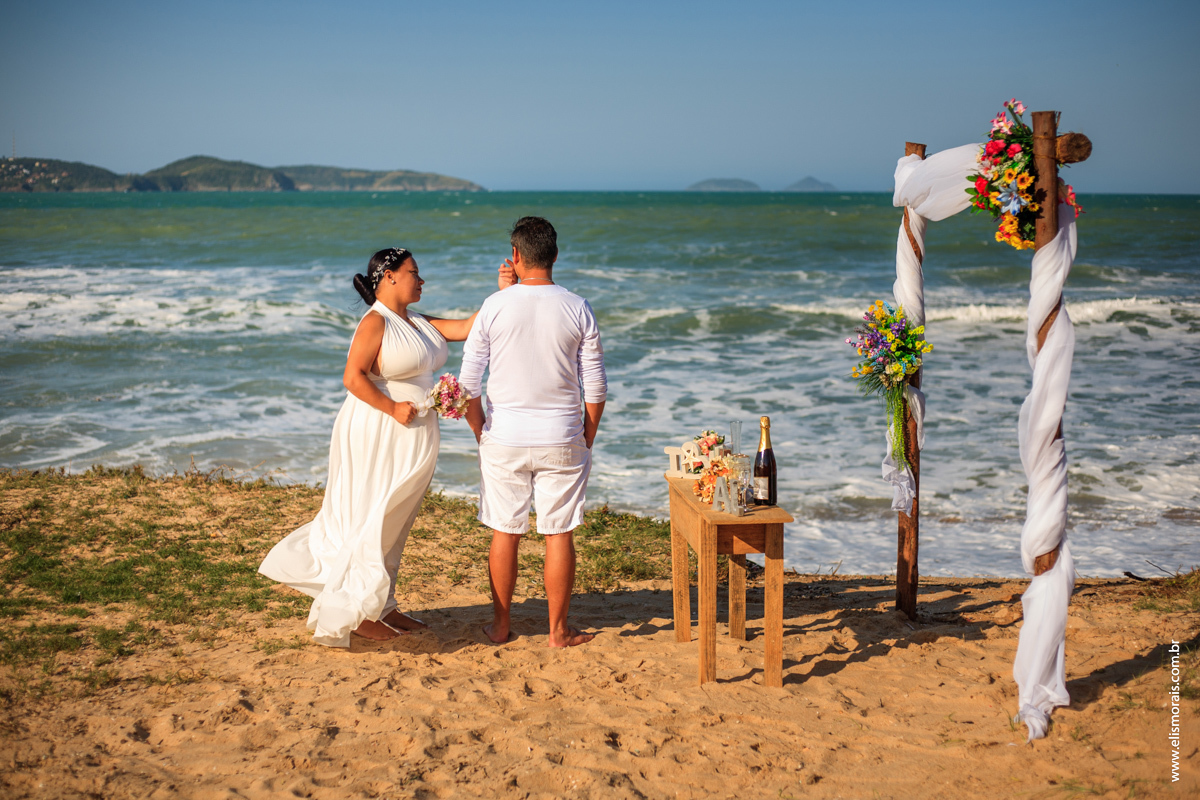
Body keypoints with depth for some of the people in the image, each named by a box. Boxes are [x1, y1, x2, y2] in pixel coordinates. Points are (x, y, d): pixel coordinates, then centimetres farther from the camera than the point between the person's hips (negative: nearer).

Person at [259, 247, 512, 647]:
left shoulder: (420, 323, 12)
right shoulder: (375, 322, -12)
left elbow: (470, 328, 9)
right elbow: (353, 377, -19)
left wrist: (504, 293, 1)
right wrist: (393, 408, -23)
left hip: (411, 443, 9)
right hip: (376, 437, -9)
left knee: (394, 524, 14)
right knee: (370, 522, -2)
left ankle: (383, 607, 24)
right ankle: (356, 613, 6)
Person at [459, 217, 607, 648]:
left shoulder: (494, 306, -5)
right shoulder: (578, 310, -3)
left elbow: (468, 384, -2)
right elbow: (596, 389, -1)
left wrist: (481, 434, 11)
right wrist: (586, 441, 11)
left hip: (504, 438, 0)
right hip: (561, 439, 0)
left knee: (505, 533, 11)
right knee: (559, 534, 7)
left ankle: (501, 625, 21)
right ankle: (559, 630, 15)